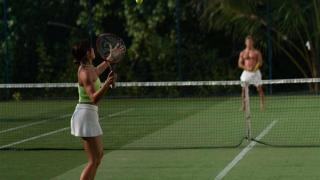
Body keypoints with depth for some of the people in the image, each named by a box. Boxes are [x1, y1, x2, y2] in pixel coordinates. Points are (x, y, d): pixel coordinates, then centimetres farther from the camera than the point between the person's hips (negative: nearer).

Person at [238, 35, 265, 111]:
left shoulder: (257, 52, 5)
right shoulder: (242, 53, 10)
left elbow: (260, 62, 0)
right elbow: (240, 64, 7)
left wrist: (255, 67, -19)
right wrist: (246, 68, -11)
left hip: (255, 72, -1)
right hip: (246, 72, 1)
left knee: (259, 89, -7)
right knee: (244, 89, -1)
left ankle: (262, 105, -5)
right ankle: (243, 106, 4)